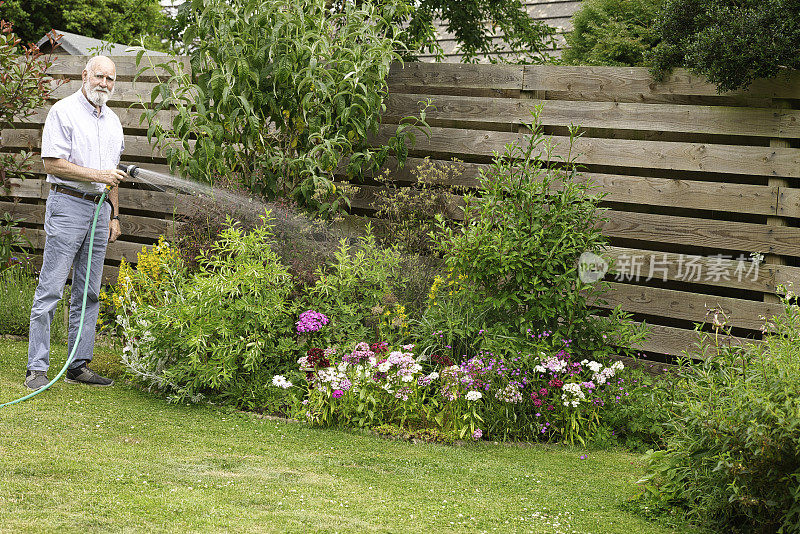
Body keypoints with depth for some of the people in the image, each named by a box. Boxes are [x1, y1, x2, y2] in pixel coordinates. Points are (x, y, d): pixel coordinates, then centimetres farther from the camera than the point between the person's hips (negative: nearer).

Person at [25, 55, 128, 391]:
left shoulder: (112, 121, 17)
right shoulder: (64, 111, -5)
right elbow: (52, 163, -12)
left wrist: (114, 216, 17)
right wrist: (97, 175, -14)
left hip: (99, 208, 7)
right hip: (68, 204, -7)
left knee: (89, 293, 7)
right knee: (50, 289, -8)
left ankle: (79, 366, 11)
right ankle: (37, 369, -7)